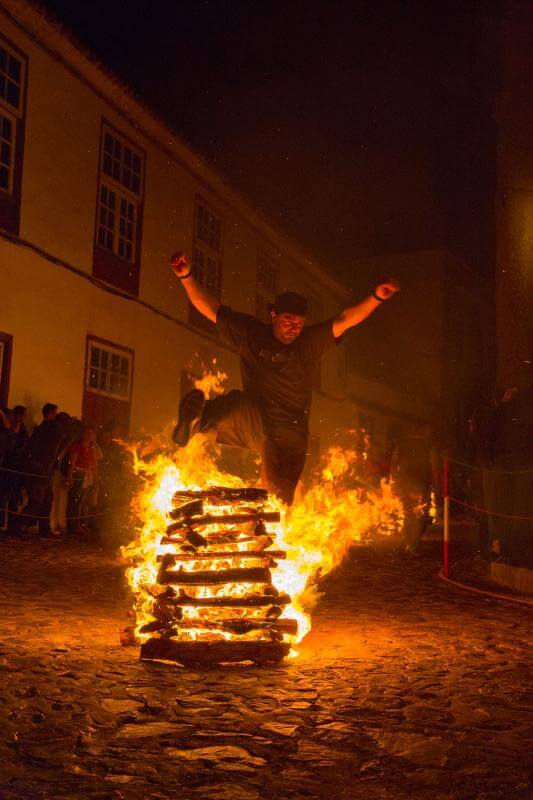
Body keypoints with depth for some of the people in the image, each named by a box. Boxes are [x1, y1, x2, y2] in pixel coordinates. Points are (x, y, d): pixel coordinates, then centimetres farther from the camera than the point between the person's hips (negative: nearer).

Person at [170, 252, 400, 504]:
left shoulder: (310, 342, 10)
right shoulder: (250, 333, 8)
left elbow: (345, 320, 0)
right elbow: (210, 308, 6)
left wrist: (377, 297, -14)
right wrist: (186, 277, -6)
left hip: (290, 431, 2)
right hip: (252, 423, -2)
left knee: (279, 496, -9)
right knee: (238, 405, -37)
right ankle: (198, 419, -59)